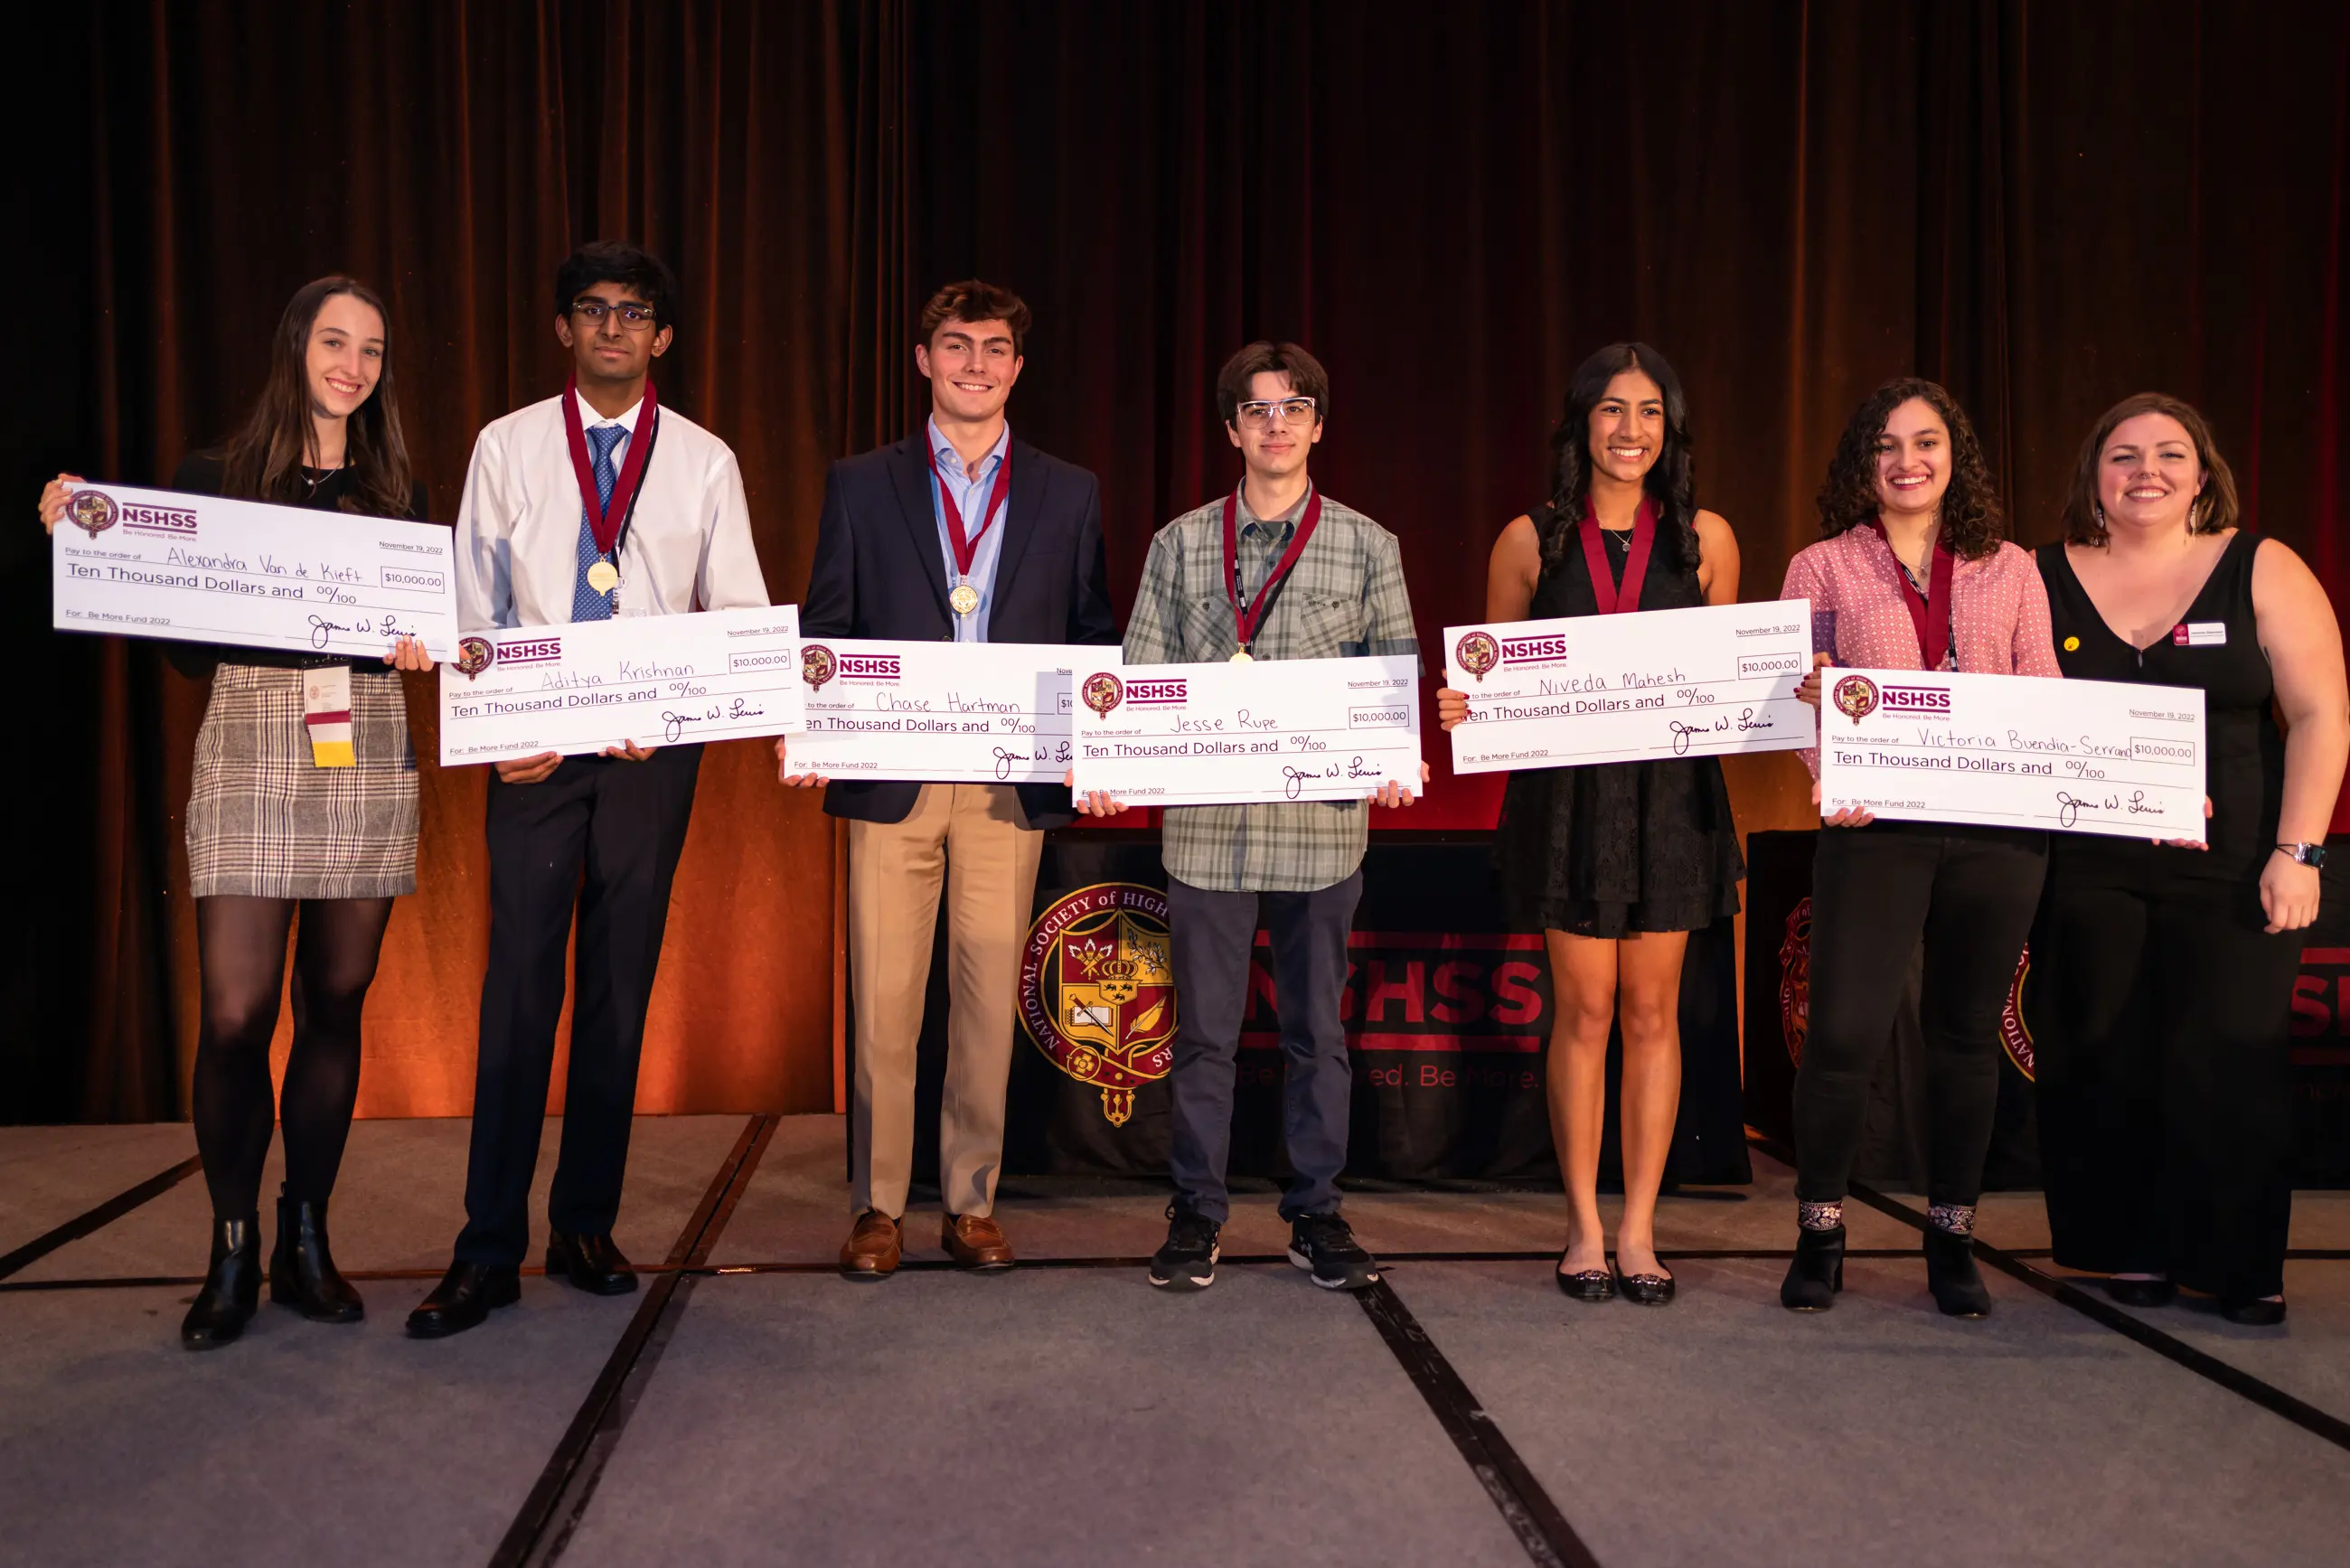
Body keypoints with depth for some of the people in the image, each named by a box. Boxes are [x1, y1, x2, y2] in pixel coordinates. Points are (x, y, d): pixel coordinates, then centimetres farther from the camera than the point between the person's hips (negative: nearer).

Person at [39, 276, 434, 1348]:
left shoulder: (399, 494, 13)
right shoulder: (214, 481, 8)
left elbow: (432, 632, 12)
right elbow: (186, 649, 4)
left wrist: (425, 646, -11)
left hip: (368, 768, 2)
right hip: (248, 766, -2)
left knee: (335, 1008, 6)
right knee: (234, 1016, -7)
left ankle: (306, 1240, 18)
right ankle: (232, 1251, 10)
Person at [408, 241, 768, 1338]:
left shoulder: (703, 460, 9)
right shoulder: (507, 447, 9)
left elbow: (740, 612, 6)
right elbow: (474, 605, 6)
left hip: (653, 747, 1)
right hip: (532, 747, -1)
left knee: (621, 986, 5)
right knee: (520, 985, -5)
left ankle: (586, 1226, 16)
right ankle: (489, 1252, 2)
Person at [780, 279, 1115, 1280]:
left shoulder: (1067, 494, 11)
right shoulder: (861, 484, 9)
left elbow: (1093, 637, 12)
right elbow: (824, 626, 7)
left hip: (1011, 785, 1)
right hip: (890, 779, 0)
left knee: (990, 999, 4)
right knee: (882, 1002, 1)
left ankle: (971, 1203, 17)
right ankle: (877, 1207, 13)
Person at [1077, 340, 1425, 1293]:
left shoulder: (1367, 548, 7)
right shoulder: (1180, 545, 8)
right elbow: (1142, 677, 5)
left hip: (1323, 826, 0)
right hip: (1206, 827, 0)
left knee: (1317, 1029, 8)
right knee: (1204, 1028, 6)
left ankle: (1316, 1216, 21)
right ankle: (1197, 1215, 19)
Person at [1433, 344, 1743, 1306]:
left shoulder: (1705, 539, 6)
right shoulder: (1531, 540, 3)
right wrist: (1465, 707, -12)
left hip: (1672, 792, 1)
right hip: (1566, 794, -1)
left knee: (1651, 1010, 5)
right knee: (1585, 1011, 3)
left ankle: (1639, 1231, 15)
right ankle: (1585, 1229, 15)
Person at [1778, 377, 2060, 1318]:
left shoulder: (2009, 570, 15)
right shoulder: (1824, 569, 9)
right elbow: (1800, 700, 1)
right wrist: (1830, 778, -17)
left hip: (1996, 828, 2)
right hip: (1876, 828, -2)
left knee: (1967, 1035, 9)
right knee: (1844, 1034, -8)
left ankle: (1952, 1241, 23)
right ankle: (1819, 1238, 11)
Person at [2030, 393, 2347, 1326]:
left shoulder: (2262, 571, 3)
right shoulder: (2046, 582, 7)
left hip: (2232, 868, -1)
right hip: (2086, 871, 2)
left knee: (2227, 1063, -3)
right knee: (2104, 1064, 4)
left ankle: (2241, 1265, 10)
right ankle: (2134, 1253, 16)